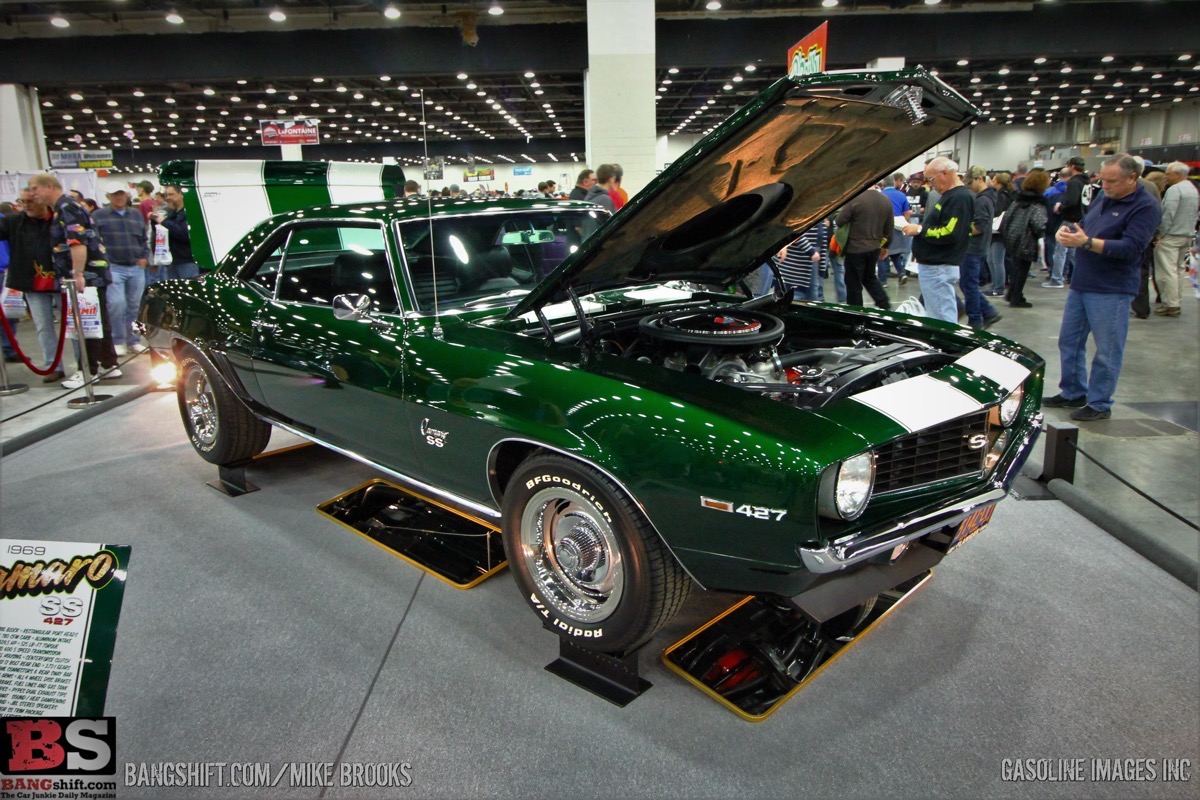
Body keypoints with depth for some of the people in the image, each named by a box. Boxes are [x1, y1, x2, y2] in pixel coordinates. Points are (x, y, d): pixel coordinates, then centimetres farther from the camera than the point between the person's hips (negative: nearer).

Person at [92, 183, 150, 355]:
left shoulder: (137, 216, 15)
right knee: (117, 304, -13)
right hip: (113, 268, -4)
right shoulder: (99, 216, 2)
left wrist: (145, 257, 8)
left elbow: (145, 239, 22)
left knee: (134, 306, 8)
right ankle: (117, 342, -1)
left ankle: (132, 340, 17)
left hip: (136, 268, 4)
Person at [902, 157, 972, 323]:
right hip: (934, 265, 11)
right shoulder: (949, 195, 18)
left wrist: (919, 229, -16)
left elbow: (950, 233, -24)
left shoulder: (959, 198, -16)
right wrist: (920, 227, 10)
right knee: (937, 316, 16)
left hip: (939, 268, -11)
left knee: (942, 319, -7)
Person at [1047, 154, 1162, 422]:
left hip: (1111, 291, -8)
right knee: (1069, 341, 15)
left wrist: (1087, 242, -27)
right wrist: (1067, 230, -2)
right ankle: (1072, 393, 28)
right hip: (1080, 284, 8)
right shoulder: (1104, 197, 12)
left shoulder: (1145, 207, -12)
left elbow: (1131, 249, -21)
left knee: (1106, 351, 1)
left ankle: (1100, 404, 11)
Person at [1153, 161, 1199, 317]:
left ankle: (1171, 305, -8)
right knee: (1180, 268, 14)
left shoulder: (1174, 189, -14)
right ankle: (1176, 300, 18)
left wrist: (1161, 233, -14)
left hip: (1171, 235, -9)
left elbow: (1168, 214, -20)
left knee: (1168, 270, -7)